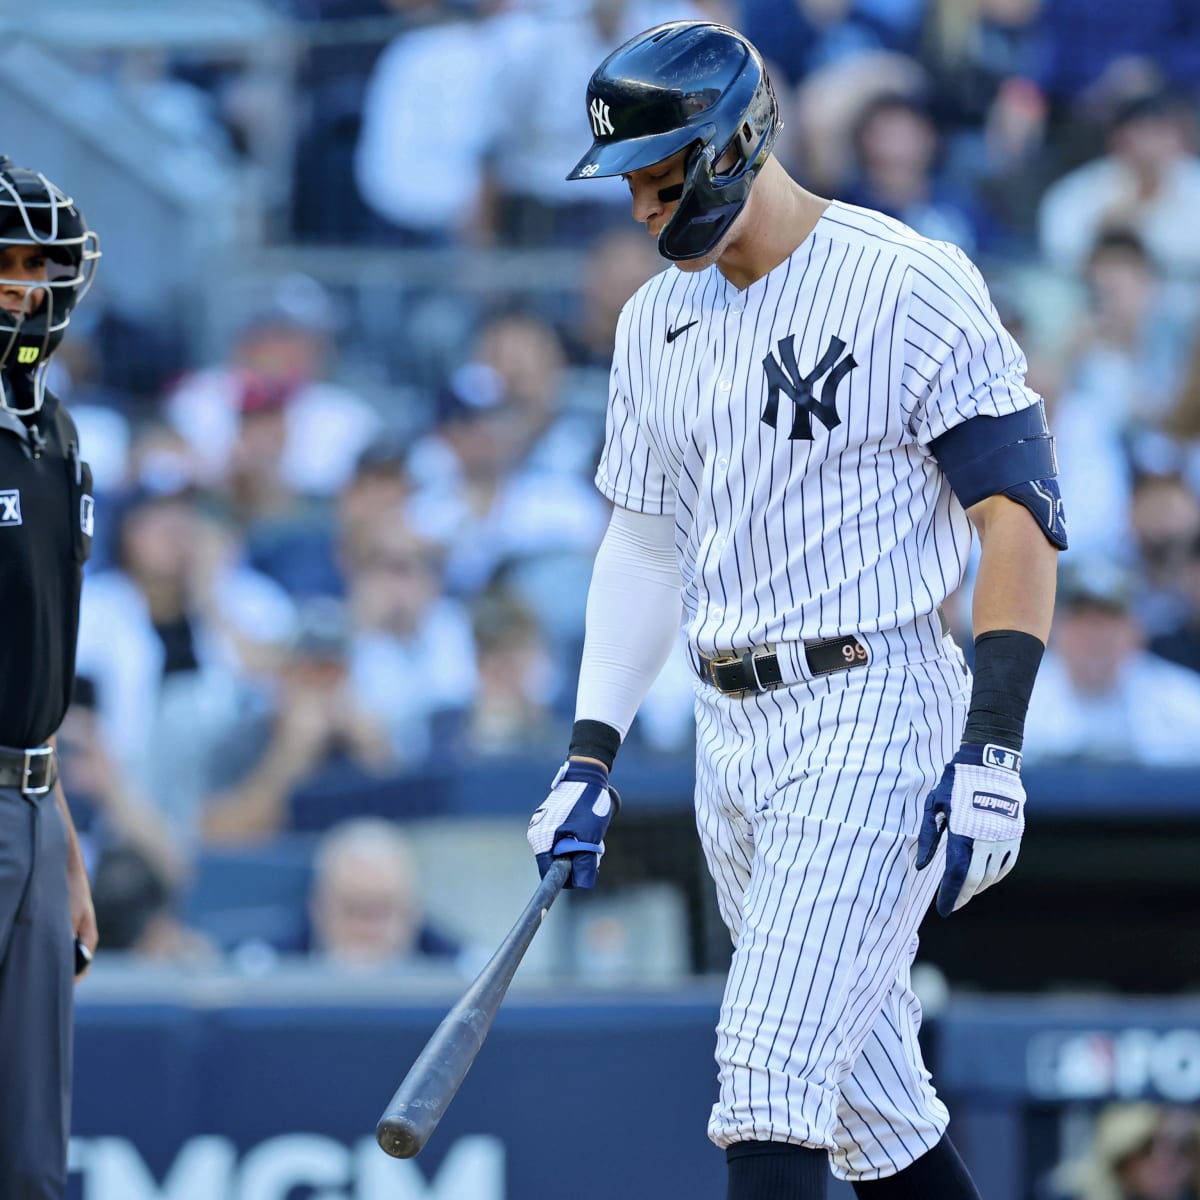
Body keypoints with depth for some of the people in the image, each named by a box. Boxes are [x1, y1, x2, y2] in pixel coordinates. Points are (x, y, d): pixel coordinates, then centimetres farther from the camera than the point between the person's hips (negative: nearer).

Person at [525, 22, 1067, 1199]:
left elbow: (1019, 518, -12)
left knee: (772, 1081, -15)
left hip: (870, 716, -7)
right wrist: (589, 753, 12)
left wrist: (991, 749, -19)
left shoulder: (911, 287, -11)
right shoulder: (657, 322, 12)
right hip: (729, 732, 7)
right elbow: (644, 543, 20)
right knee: (868, 1100, 10)